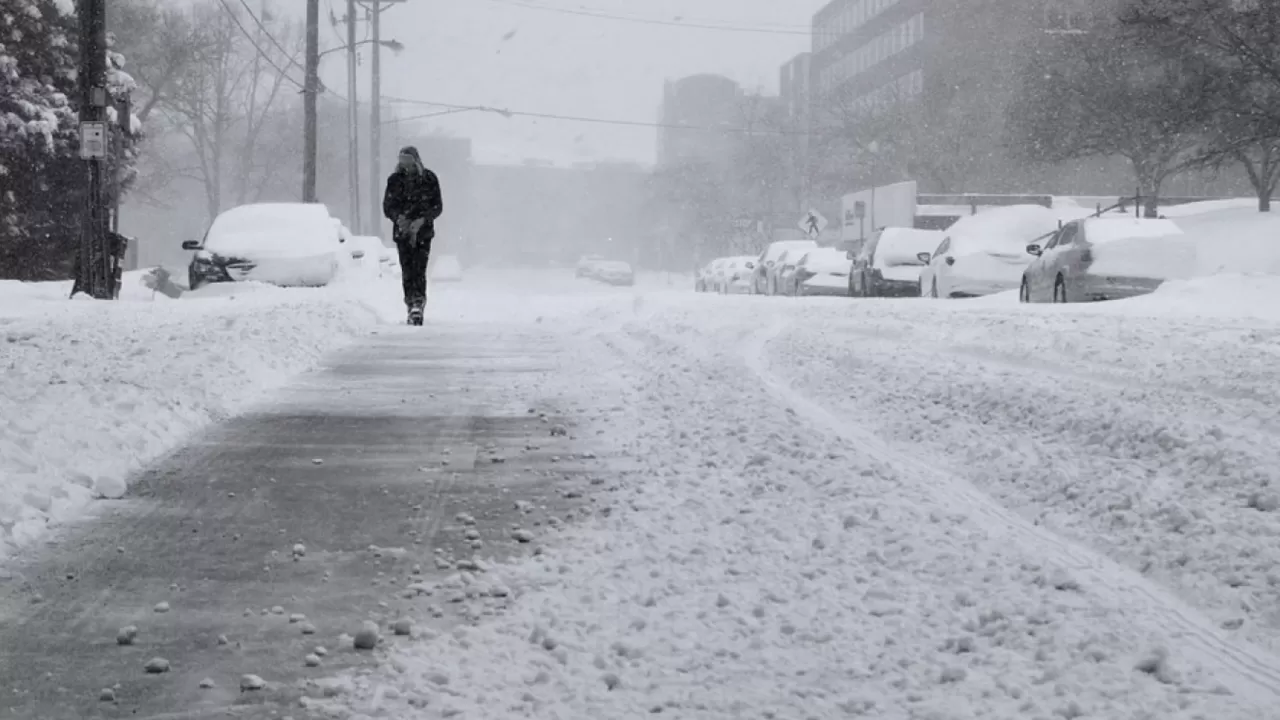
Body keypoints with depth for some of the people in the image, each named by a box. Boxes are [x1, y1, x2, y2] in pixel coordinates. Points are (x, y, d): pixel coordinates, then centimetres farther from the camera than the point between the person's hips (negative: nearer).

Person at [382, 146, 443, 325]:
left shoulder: (429, 179, 1)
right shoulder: (395, 180, 5)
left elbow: (437, 207, 1)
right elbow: (387, 206, 6)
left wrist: (422, 220, -15)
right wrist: (398, 217, -15)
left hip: (423, 231, -2)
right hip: (402, 231, 2)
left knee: (419, 269, -14)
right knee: (407, 270, -2)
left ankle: (417, 305, -20)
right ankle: (413, 306, 3)